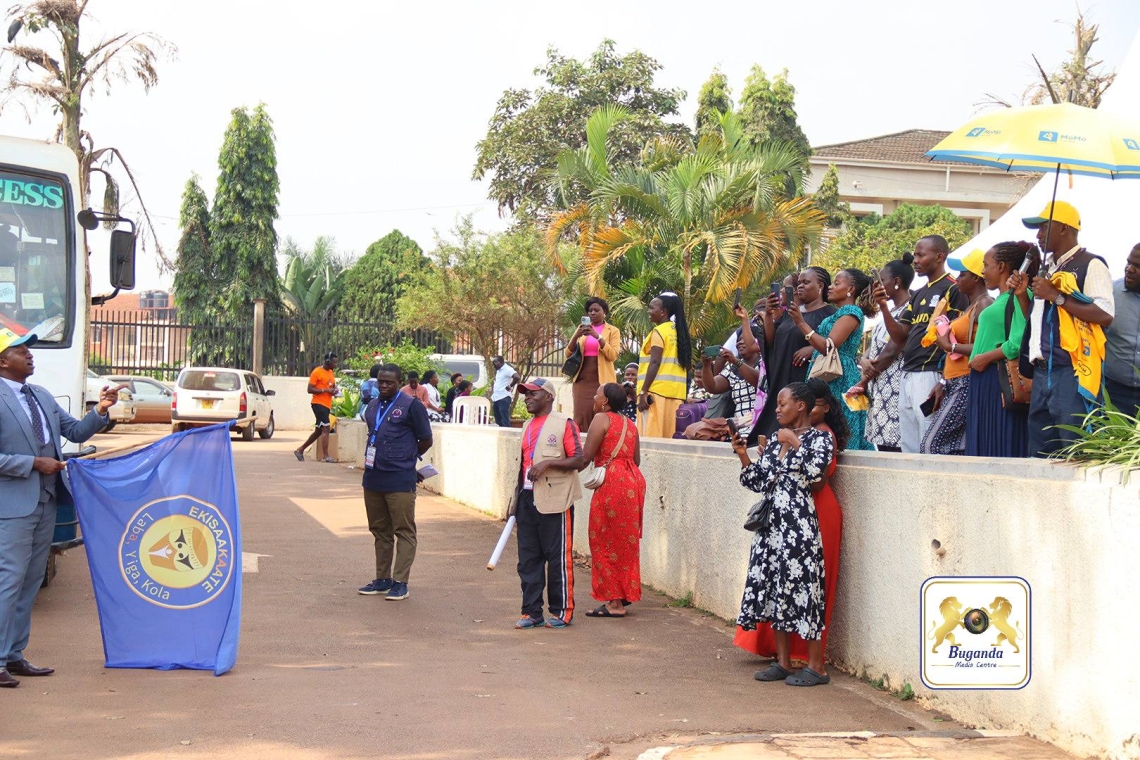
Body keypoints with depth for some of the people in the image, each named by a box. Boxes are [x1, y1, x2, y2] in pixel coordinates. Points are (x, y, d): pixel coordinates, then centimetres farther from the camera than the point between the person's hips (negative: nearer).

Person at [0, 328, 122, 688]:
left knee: (30, 583, 12)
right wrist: (35, 464, -16)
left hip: (45, 502, 8)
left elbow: (75, 432, 16)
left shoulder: (42, 396, 13)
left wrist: (100, 411, 1)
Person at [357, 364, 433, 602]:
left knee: (404, 531, -2)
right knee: (379, 531, 13)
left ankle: (400, 582, 0)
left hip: (400, 480, -7)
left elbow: (426, 440, -2)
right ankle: (382, 579, 21)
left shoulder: (411, 405, -6)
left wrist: (405, 458, 8)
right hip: (372, 478, 7)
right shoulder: (372, 406, 14)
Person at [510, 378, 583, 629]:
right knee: (528, 559, 7)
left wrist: (548, 463, -21)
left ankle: (562, 612, 7)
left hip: (554, 501, -7)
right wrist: (516, 498, 19)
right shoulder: (528, 427, 18)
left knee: (559, 558, -1)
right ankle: (532, 612, 13)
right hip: (528, 500, 7)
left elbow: (578, 460, -11)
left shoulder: (564, 424, -5)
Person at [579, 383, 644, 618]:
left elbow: (586, 457, -10)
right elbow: (636, 459, 16)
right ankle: (624, 595, 20)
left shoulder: (602, 419, -6)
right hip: (634, 480, 8)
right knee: (625, 542, 15)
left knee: (606, 542, -1)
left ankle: (614, 601, -1)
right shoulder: (630, 424, 17)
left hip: (612, 483, -8)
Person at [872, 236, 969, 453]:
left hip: (930, 376, -9)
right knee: (909, 449, 9)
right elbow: (900, 338, 17)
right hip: (907, 377, 9)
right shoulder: (918, 295, 21)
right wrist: (883, 307, 3)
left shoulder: (953, 290, -4)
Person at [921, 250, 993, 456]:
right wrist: (943, 383, 15)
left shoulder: (984, 305, -10)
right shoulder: (971, 306, 20)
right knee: (955, 447, 5)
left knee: (932, 443, -12)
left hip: (966, 385, -10)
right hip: (955, 386, 10)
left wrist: (950, 346, -15)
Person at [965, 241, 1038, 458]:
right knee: (983, 445, 9)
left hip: (1002, 380, -9)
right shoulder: (1002, 297, 20)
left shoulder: (1019, 295, -10)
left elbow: (1019, 342, -22)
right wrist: (976, 360, 11)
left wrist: (986, 358, -15)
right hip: (984, 382, 9)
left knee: (1002, 447, -7)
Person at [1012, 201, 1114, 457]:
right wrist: (1022, 295, 11)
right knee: (1039, 453, 10)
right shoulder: (1047, 269, 21)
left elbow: (1105, 315, -17)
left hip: (1073, 372, -9)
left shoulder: (1090, 265, -5)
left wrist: (1056, 296, -15)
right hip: (1043, 372, 9)